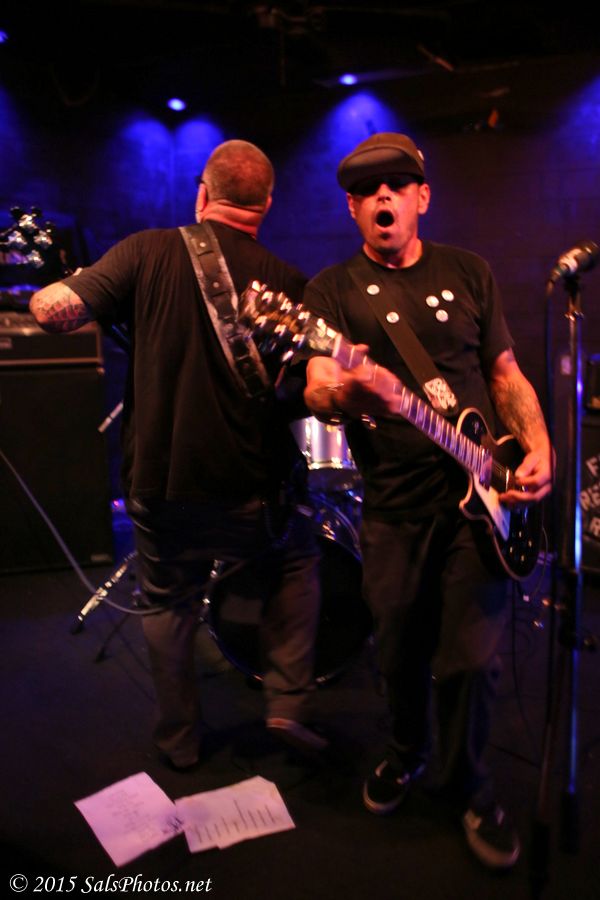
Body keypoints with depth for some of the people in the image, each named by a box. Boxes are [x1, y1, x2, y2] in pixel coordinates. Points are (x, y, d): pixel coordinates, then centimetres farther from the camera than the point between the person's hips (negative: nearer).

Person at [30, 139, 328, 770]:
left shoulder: (150, 251, -6)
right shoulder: (286, 282, -5)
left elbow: (54, 308, -13)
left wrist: (43, 297, 9)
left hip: (160, 487, 1)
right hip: (251, 489, 0)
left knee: (167, 606, 23)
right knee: (298, 565, 27)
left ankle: (179, 741, 36)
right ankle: (288, 703, 21)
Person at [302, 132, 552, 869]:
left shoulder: (469, 273, 8)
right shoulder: (333, 289, 0)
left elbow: (505, 373, 12)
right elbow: (315, 389, -14)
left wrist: (538, 448, -4)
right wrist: (344, 393, -39)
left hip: (480, 496, 1)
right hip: (393, 506, -1)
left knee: (471, 658, 5)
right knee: (400, 652, 12)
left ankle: (467, 785, 31)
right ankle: (407, 752, 43)